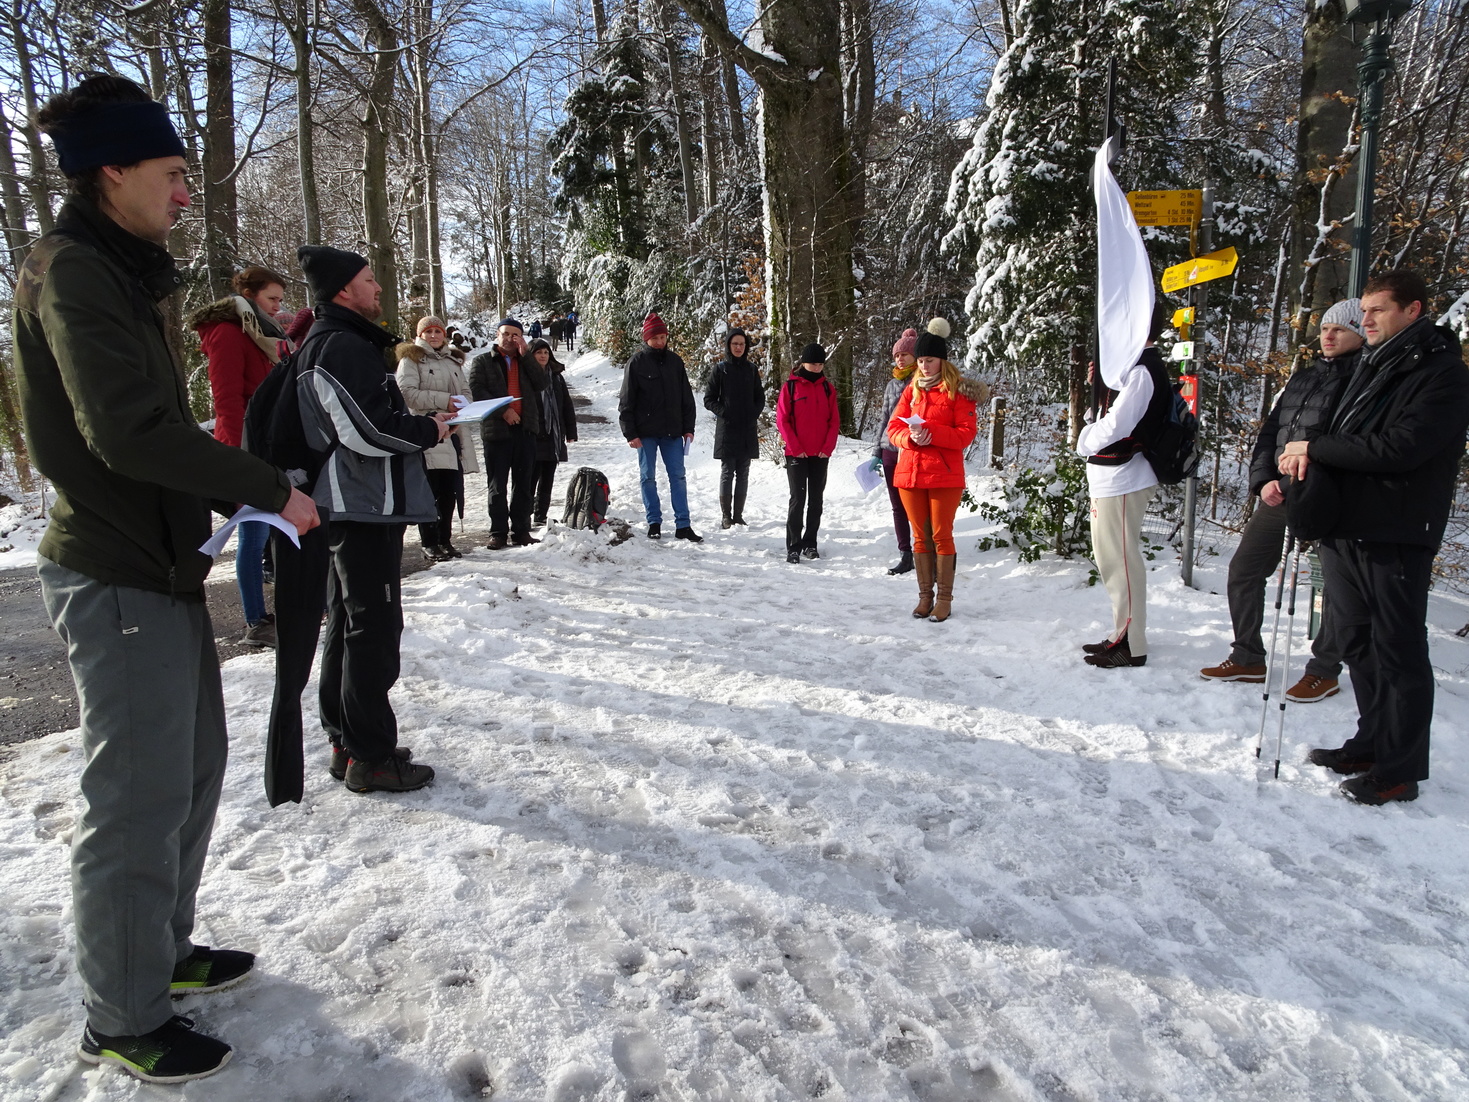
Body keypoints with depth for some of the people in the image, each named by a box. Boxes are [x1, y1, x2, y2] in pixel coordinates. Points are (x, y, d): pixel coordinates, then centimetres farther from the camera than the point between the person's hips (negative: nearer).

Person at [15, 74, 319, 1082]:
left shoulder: (122, 273, 16)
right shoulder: (72, 271, -14)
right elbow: (129, 430, -26)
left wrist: (235, 494, 10)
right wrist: (271, 488, -18)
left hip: (161, 564, 10)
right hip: (120, 580, -10)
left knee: (193, 766, 19)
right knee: (139, 800, 0)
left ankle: (163, 949, 37)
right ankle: (123, 1020, 18)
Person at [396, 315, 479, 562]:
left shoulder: (454, 360, 22)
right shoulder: (411, 359, 2)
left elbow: (465, 392, 20)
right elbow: (407, 393, -10)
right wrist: (444, 400, -15)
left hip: (453, 430, 6)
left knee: (450, 490, 7)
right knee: (429, 491, -7)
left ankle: (445, 540, 17)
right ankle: (429, 544, 1)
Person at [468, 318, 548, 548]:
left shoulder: (526, 362, 17)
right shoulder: (482, 361, 7)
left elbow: (541, 383, 0)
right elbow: (477, 391, -6)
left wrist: (525, 355, -4)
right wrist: (503, 411, -16)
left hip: (525, 428, 3)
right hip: (496, 430, -3)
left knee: (523, 484, 7)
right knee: (498, 486, 0)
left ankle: (521, 531, 13)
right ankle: (498, 532, 5)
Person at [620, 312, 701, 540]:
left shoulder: (675, 361, 7)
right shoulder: (636, 362, -2)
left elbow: (687, 397, 12)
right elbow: (626, 401, -3)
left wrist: (688, 428, 6)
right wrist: (630, 433, -8)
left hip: (672, 431, 2)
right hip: (646, 432, -2)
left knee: (678, 476, 2)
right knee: (648, 477, 5)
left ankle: (683, 525, 5)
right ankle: (654, 522, 16)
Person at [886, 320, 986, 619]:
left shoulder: (959, 390, -1)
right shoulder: (912, 390, 13)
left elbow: (966, 433, -8)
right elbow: (894, 427, 9)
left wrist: (931, 433, -19)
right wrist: (911, 437, -13)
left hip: (945, 475, -4)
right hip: (909, 473, 4)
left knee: (941, 535, -1)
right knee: (920, 536, 9)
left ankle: (944, 598, 8)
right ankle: (925, 597, 17)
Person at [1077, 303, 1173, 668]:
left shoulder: (1141, 371, -16)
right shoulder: (1139, 366, 17)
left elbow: (1115, 425, -24)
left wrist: (1085, 441, -6)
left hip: (1121, 477, -11)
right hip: (1113, 476, 11)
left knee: (1119, 560, -5)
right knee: (1111, 557, 17)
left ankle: (1131, 645, 3)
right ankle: (1123, 634, 28)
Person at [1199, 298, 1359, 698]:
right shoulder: (1303, 377, 17)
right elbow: (1270, 430, 15)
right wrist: (1263, 480, 1)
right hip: (1279, 495, 7)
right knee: (1244, 568, 8)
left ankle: (1324, 671, 17)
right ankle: (1248, 658, 19)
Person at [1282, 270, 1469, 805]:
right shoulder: (1372, 365, 18)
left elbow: (1400, 448, -20)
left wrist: (1316, 449, -13)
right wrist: (1306, 457, -2)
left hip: (1396, 536, -8)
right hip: (1345, 528, 8)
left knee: (1398, 653, -2)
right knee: (1359, 645, 15)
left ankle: (1400, 769, 7)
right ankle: (1371, 745, 28)